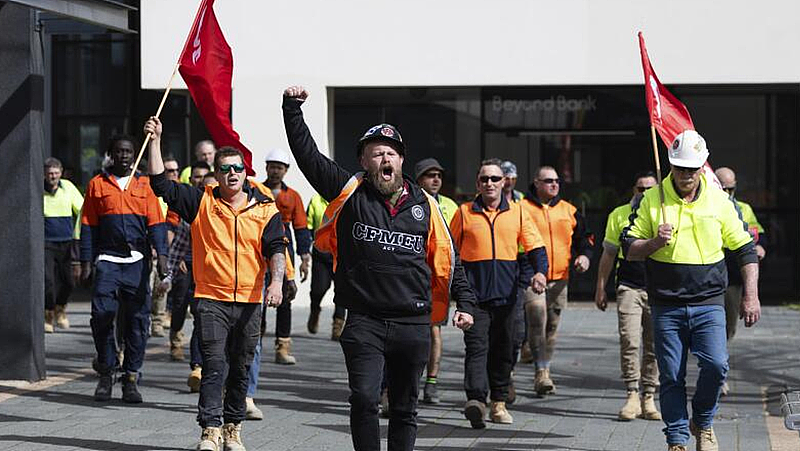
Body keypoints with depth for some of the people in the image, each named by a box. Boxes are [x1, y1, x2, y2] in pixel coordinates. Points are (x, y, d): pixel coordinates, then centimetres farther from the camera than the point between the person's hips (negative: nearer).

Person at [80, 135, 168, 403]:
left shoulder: (144, 185, 11)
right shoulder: (97, 184, 10)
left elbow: (156, 223, 7)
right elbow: (88, 225, 10)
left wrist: (162, 255, -6)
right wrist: (86, 262, 4)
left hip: (137, 261, 1)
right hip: (107, 260, -1)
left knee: (137, 320, 0)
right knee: (102, 316, -10)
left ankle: (131, 379, 6)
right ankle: (106, 374, 5)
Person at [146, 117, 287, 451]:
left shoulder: (265, 209, 5)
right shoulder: (201, 202, 4)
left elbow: (275, 248, -1)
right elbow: (161, 183, 2)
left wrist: (276, 281, -17)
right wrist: (155, 141, -4)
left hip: (249, 302, 2)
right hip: (211, 299, -2)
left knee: (240, 369, 9)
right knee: (214, 365, -10)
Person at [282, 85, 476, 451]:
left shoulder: (424, 205, 8)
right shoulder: (349, 192, 2)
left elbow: (446, 258, 13)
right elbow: (307, 154, 0)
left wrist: (465, 302, 6)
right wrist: (292, 108, -7)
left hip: (413, 324, 2)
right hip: (364, 322, -2)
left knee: (405, 408, 11)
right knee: (364, 399, -13)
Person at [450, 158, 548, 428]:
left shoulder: (517, 213, 9)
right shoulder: (464, 213, 6)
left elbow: (536, 247, 8)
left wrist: (540, 272, -11)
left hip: (506, 294, 2)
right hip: (474, 294, -2)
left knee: (503, 351, 9)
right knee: (477, 347, -14)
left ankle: (499, 403, 20)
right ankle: (475, 400, -27)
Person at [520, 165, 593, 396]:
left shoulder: (569, 211, 13)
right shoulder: (522, 209, 0)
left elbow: (584, 237, 23)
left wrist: (584, 255, 3)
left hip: (559, 278, 5)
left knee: (552, 325, 9)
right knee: (537, 322, -17)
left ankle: (545, 371, 19)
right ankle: (541, 371, -17)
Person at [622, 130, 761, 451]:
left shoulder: (720, 201, 5)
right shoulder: (651, 200, 3)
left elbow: (746, 250, 11)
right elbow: (629, 250, 5)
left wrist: (750, 297, 4)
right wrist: (655, 242, -15)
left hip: (708, 303, 0)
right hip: (666, 306, 0)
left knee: (716, 365, -16)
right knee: (671, 377, 1)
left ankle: (703, 423, 9)